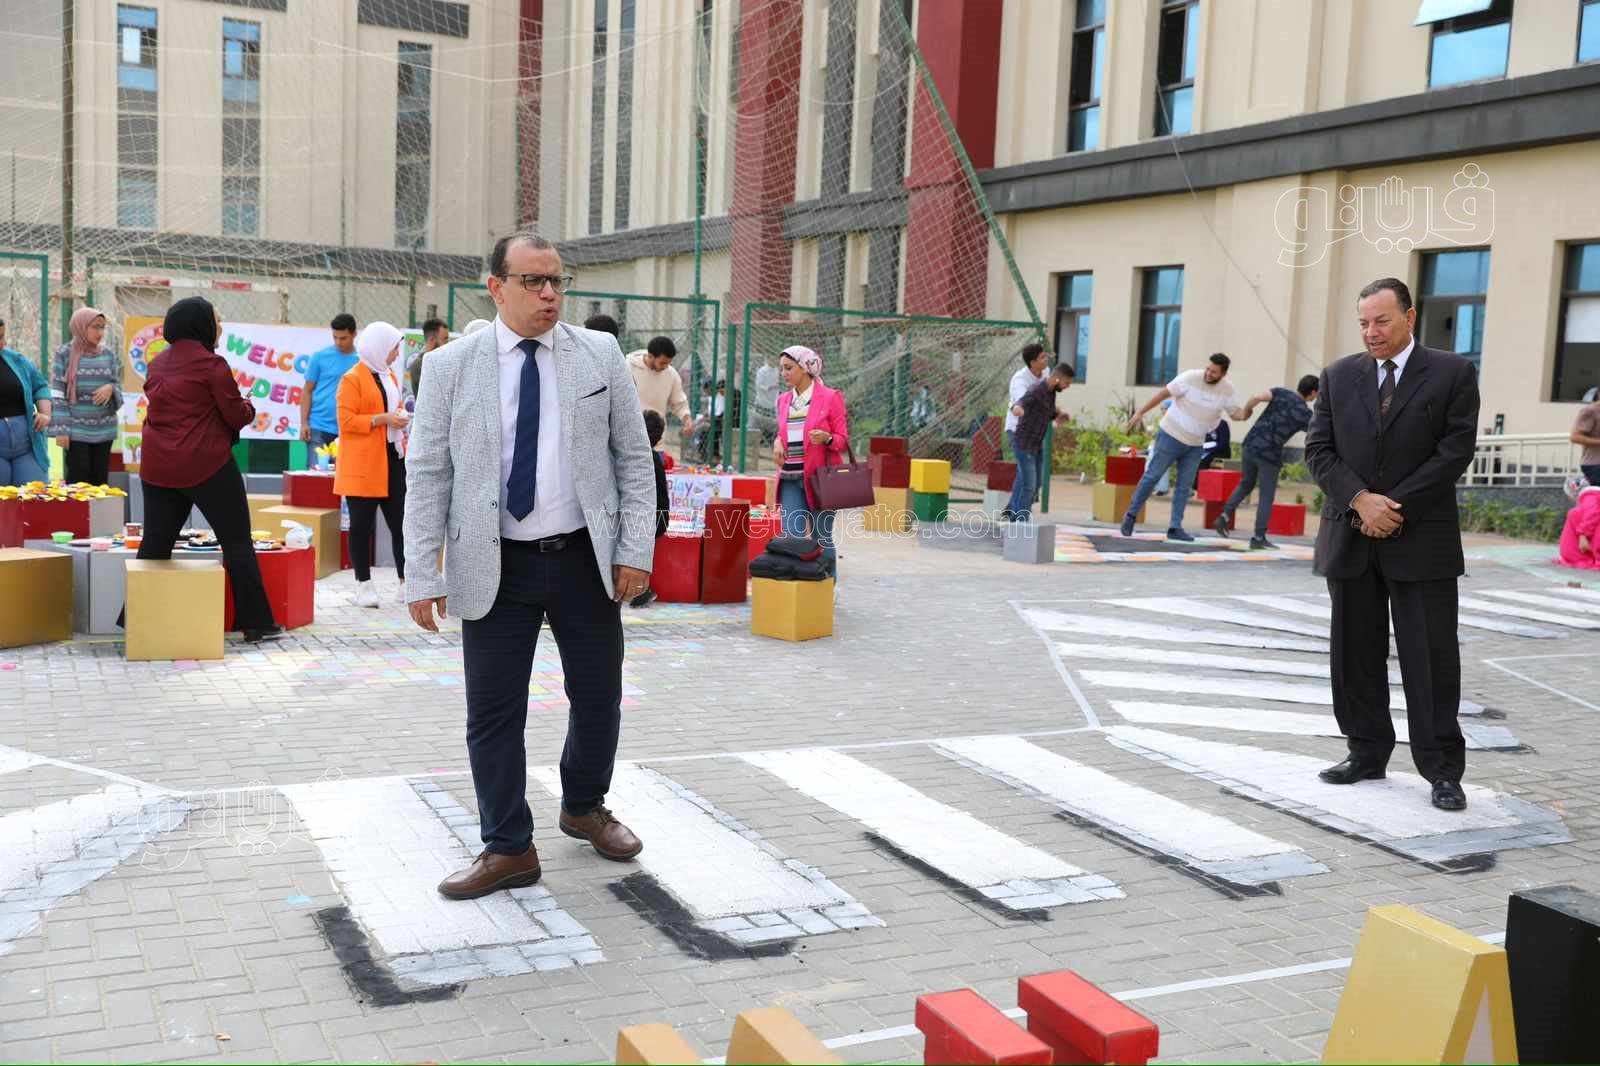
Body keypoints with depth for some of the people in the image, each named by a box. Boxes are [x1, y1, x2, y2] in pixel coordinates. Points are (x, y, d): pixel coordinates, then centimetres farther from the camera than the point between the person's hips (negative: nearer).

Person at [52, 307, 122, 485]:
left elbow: (118, 387, 11)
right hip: (76, 430, -3)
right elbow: (57, 394, -4)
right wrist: (62, 429, -10)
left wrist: (111, 388, -14)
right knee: (77, 481, -4)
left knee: (100, 480, 5)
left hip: (104, 430, 3)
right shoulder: (65, 353, -2)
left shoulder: (108, 354, 7)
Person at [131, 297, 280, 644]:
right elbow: (237, 416, -9)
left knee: (155, 543, 10)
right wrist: (248, 408, 13)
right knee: (237, 541, 2)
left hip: (158, 467, 6)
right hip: (206, 465, -6)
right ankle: (255, 623, 4)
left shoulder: (157, 365, 11)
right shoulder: (211, 363, -11)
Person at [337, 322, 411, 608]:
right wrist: (383, 419, -19)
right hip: (363, 464, -7)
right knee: (362, 525, 2)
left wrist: (400, 416, 7)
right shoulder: (352, 379, -8)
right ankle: (364, 586, 10)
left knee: (400, 522, 5)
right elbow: (346, 421, -14)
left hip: (393, 458, 7)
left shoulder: (390, 376, 16)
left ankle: (405, 584, 10)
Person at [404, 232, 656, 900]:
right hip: (495, 566, -1)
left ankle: (584, 809, 38)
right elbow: (426, 476, -1)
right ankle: (508, 849, 19)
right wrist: (421, 575, -6)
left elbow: (633, 457, 5)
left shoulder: (599, 355, 2)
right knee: (493, 712, 3)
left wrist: (635, 547, -2)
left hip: (585, 557, 2)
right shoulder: (451, 366, -2)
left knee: (598, 695, 13)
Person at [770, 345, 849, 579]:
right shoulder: (784, 400, 11)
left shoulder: (830, 397, -5)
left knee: (821, 538, 4)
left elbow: (843, 440, -3)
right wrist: (778, 441, 0)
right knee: (791, 538, 0)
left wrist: (826, 438, -24)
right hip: (790, 479, 4)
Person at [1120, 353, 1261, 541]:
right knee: (1152, 476, -2)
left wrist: (1248, 409, -25)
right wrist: (1140, 413, -14)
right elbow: (1163, 394, -13)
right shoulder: (1190, 378, -18)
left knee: (1184, 486, 3)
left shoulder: (1227, 389, -6)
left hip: (1195, 444, 4)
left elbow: (1236, 415, -1)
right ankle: (1131, 515, 10)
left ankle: (1175, 528, 6)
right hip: (1171, 436, -4)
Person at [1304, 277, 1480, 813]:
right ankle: (1366, 752, 21)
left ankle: (1442, 769, 8)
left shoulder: (1452, 373, 0)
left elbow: (1456, 450, -7)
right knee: (1355, 652, 9)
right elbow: (1318, 450, 3)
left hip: (1421, 539, -3)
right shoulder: (1339, 376, 8)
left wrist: (1395, 507, -12)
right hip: (1350, 537, 3)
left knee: (1431, 655, -1)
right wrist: (1362, 501, -12)